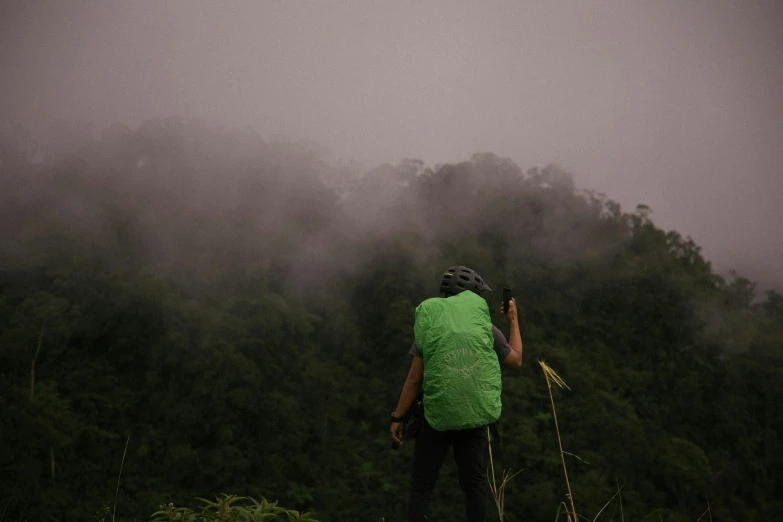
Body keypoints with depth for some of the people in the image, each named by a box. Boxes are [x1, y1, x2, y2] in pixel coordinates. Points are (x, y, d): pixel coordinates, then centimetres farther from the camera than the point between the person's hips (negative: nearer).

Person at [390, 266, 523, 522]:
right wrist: (513, 320, 23)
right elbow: (516, 362, 12)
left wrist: (397, 418, 0)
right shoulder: (486, 327, -2)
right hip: (474, 416, 2)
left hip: (437, 416, -1)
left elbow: (414, 378, -8)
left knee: (421, 486, 3)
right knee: (475, 485, 9)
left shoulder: (428, 325, -6)